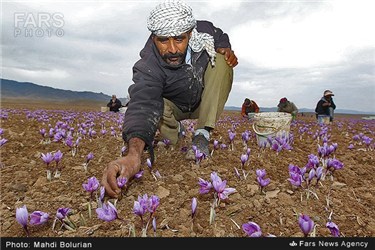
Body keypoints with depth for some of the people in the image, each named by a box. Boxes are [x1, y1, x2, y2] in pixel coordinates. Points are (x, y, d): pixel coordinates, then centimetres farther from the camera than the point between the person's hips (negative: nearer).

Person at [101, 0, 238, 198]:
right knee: (153, 102, -36)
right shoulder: (148, 68, -36)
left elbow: (221, 38, 1)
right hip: (173, 107, -3)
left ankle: (202, 135, -21)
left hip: (204, 102, 3)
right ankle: (174, 131, 0)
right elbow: (143, 106, -53)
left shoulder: (203, 30, -23)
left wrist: (225, 50, -24)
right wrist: (133, 154, -71)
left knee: (221, 61, -23)